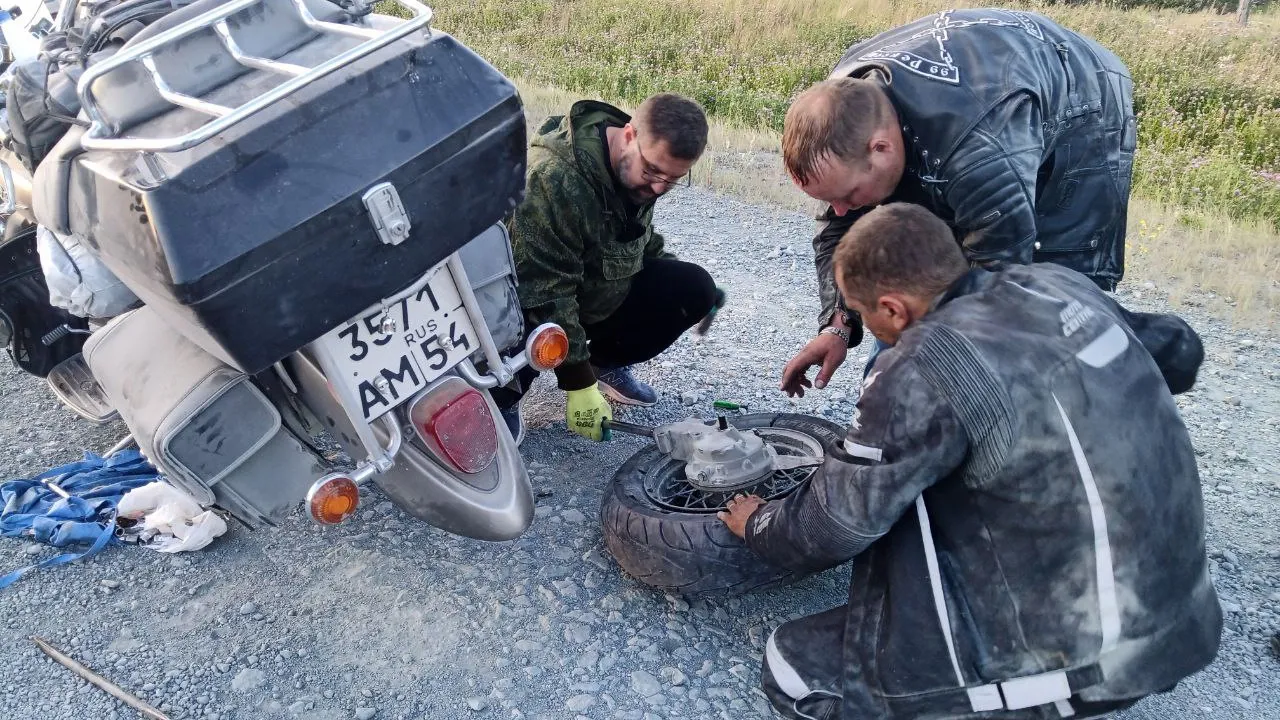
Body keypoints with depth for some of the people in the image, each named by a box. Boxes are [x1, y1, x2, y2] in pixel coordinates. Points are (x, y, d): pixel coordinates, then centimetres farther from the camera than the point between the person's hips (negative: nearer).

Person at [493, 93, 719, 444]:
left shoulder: (640, 167, -8)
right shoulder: (553, 178, -34)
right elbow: (544, 294, -32)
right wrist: (579, 385, -29)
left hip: (602, 288, 7)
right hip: (530, 309, -7)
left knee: (694, 288, -11)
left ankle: (606, 363, 10)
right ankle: (504, 395, -5)